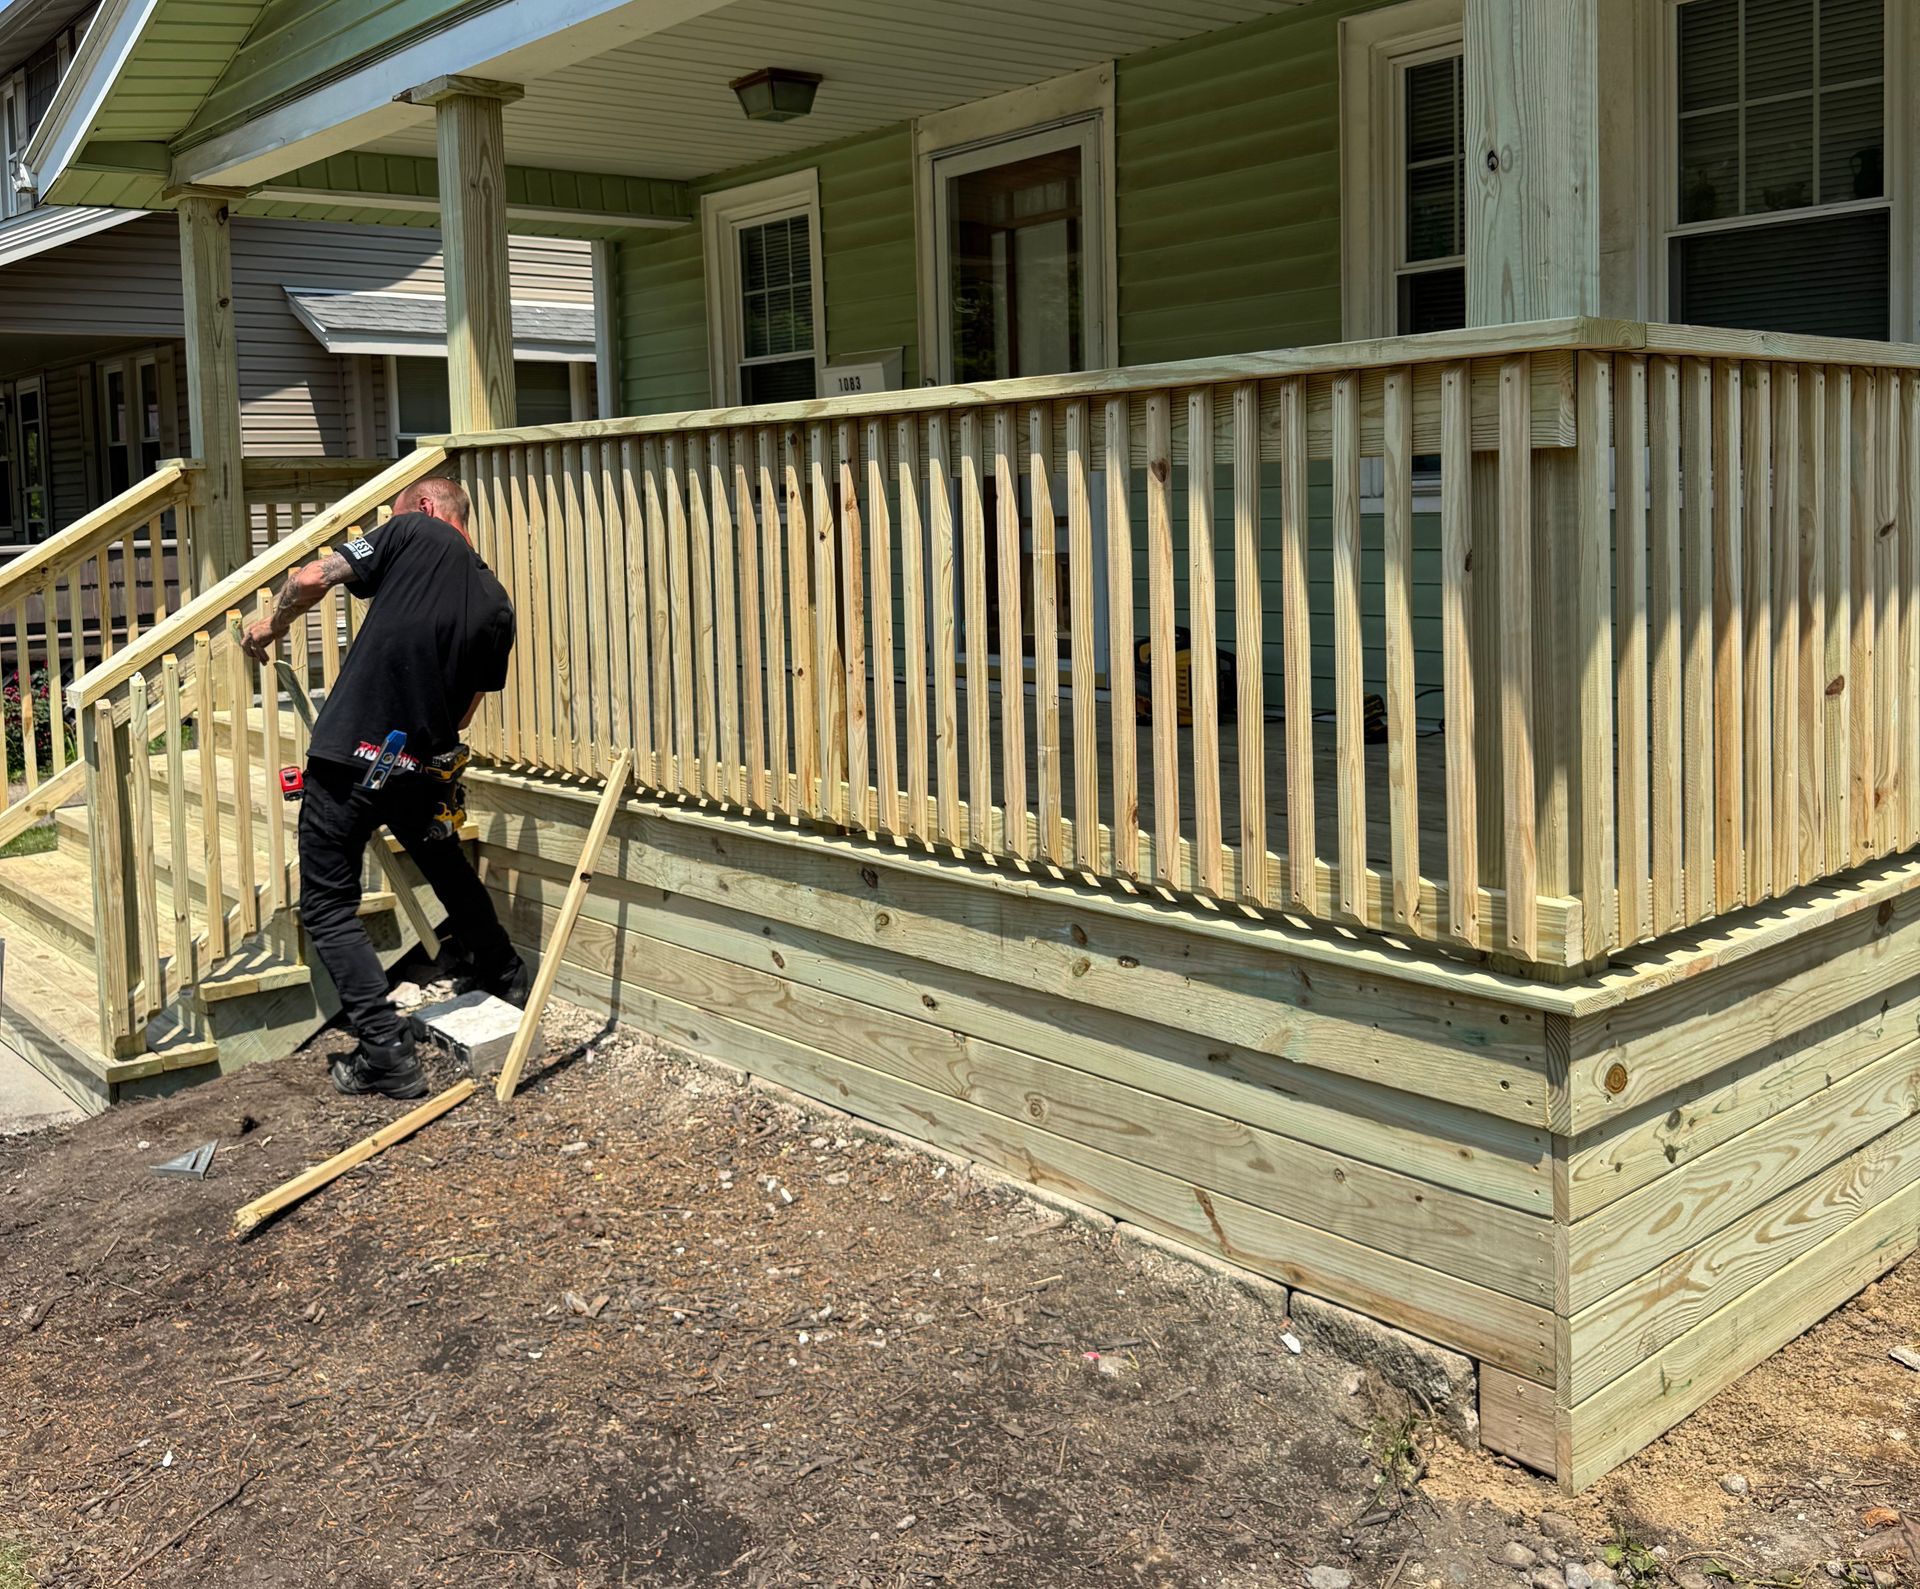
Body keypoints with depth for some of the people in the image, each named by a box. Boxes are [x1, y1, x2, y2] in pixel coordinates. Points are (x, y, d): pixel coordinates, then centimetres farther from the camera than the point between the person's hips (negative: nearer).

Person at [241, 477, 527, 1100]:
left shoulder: (414, 533, -3)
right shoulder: (496, 607, 10)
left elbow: (311, 580, -11)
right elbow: (464, 714, 13)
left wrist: (271, 624, 8)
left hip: (351, 757, -6)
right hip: (422, 767, 6)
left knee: (328, 906, 4)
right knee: (448, 866, 31)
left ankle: (387, 1053, -2)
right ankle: (503, 976, 49)